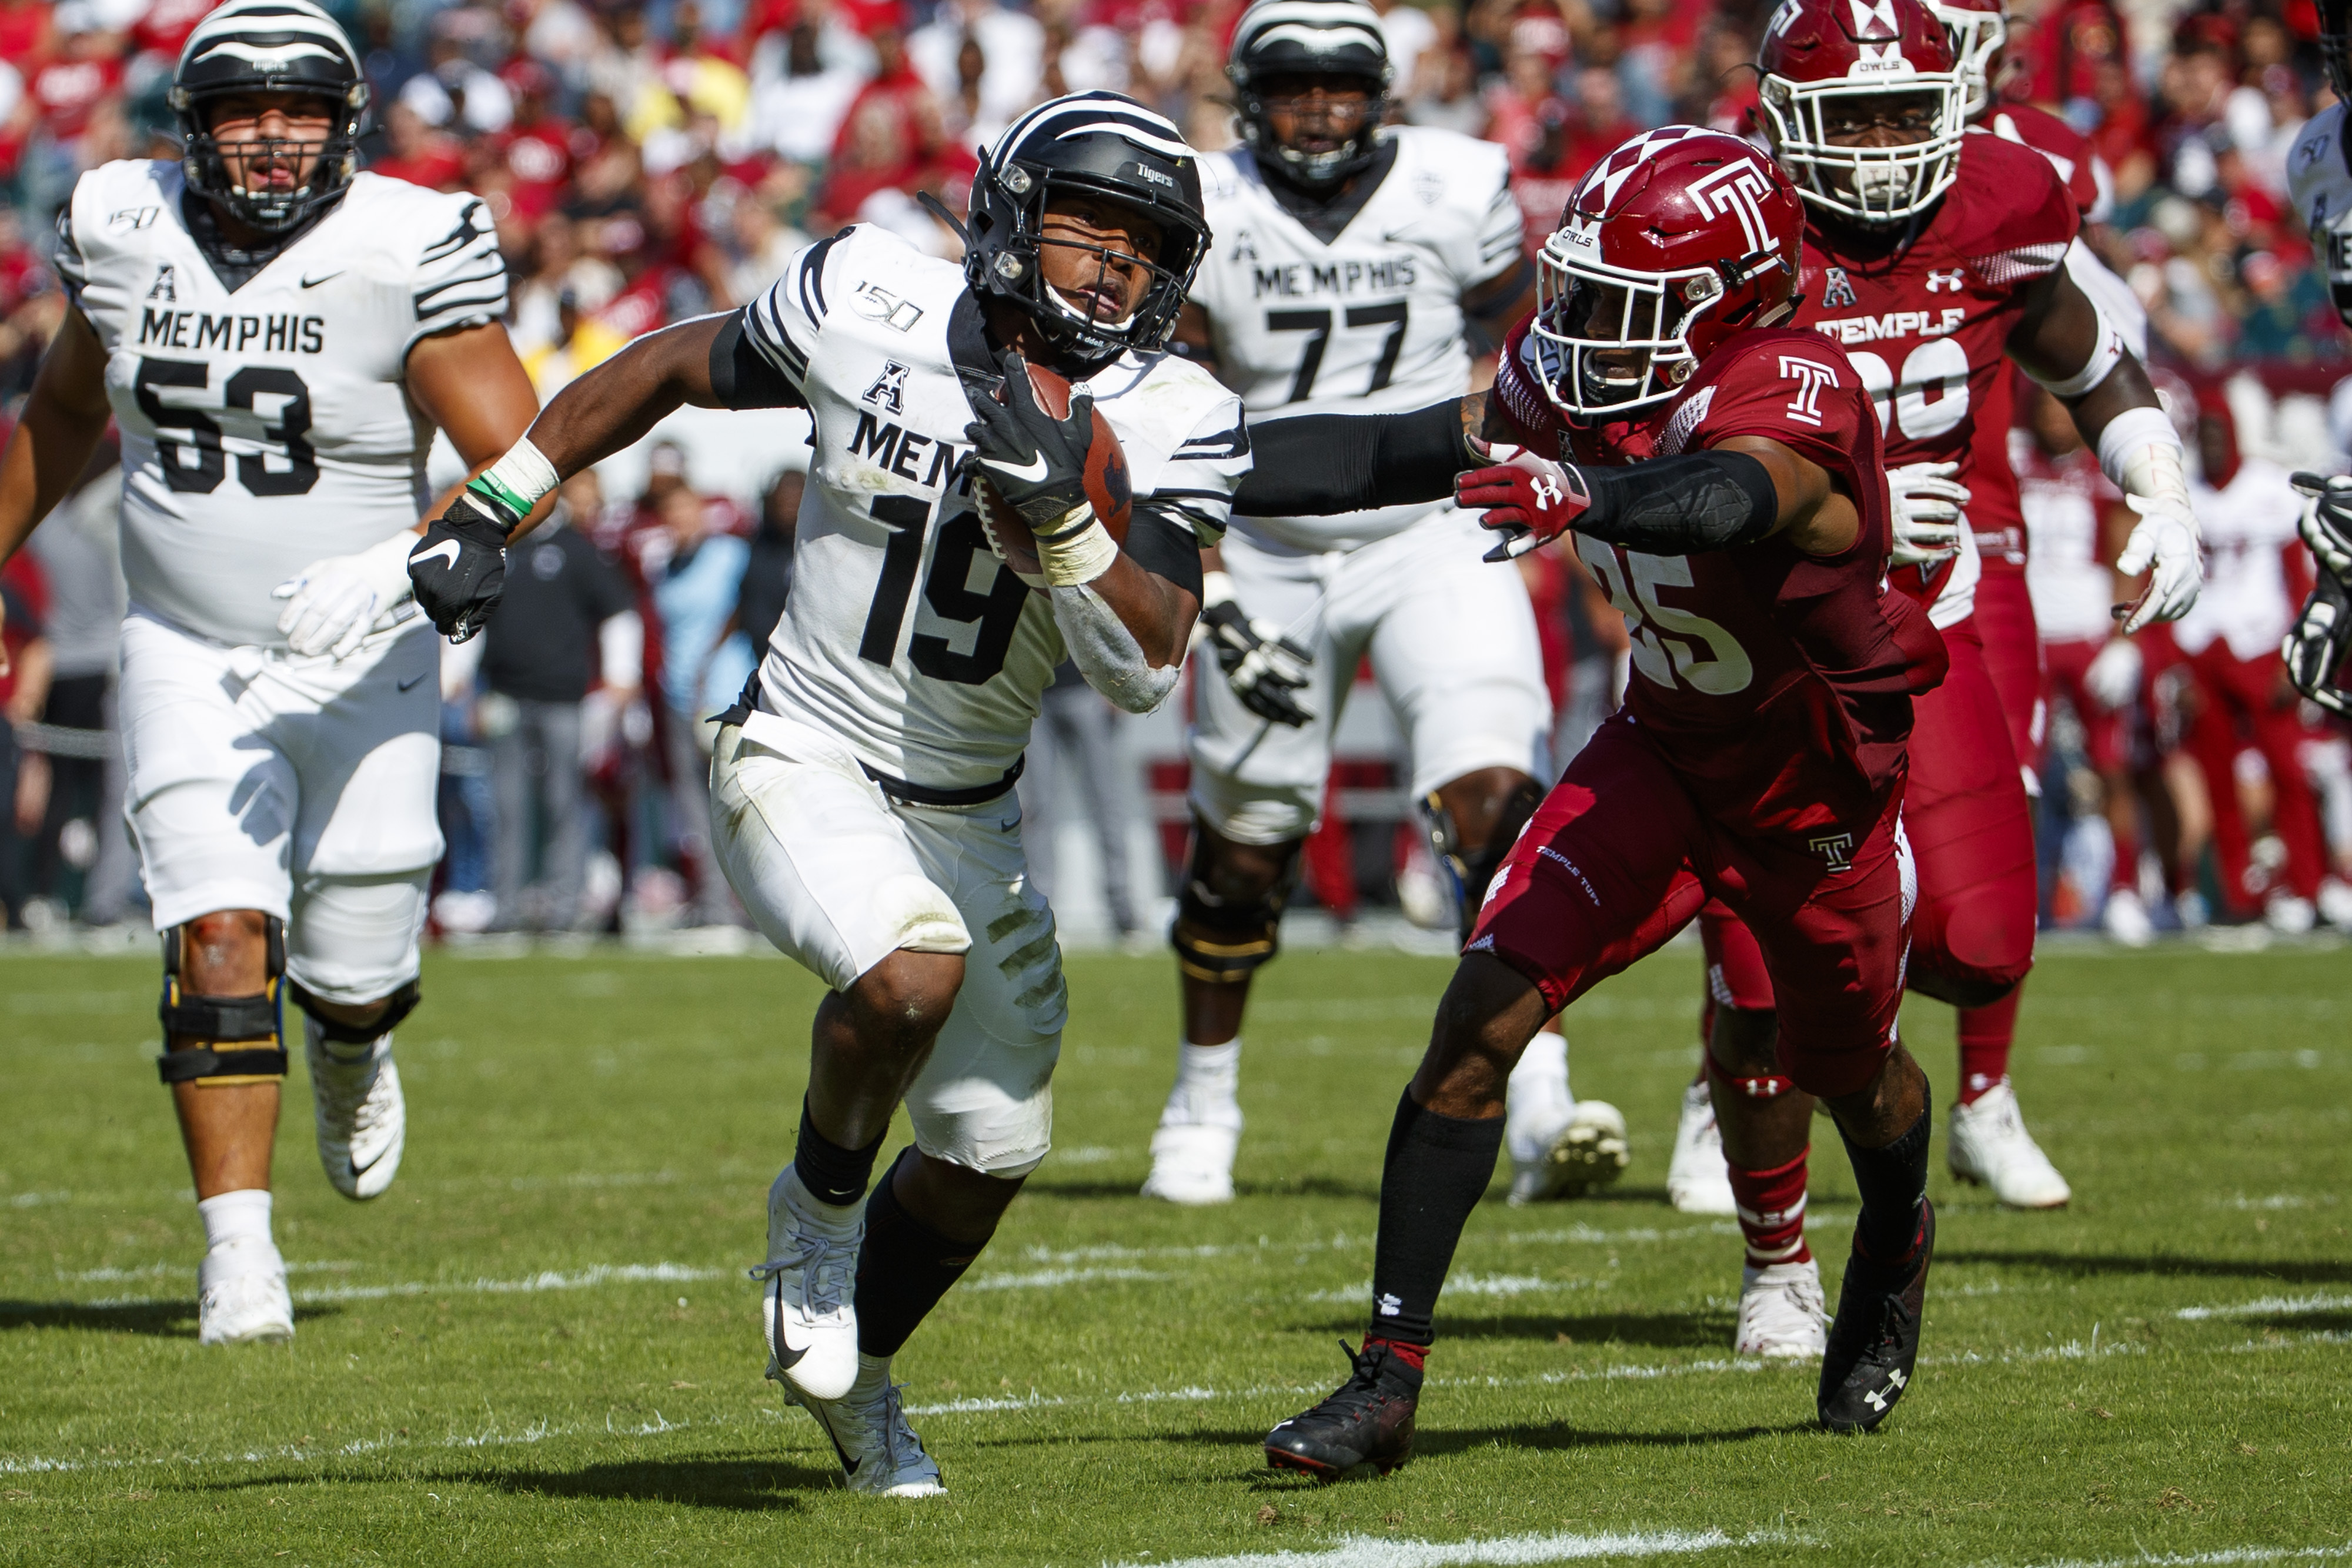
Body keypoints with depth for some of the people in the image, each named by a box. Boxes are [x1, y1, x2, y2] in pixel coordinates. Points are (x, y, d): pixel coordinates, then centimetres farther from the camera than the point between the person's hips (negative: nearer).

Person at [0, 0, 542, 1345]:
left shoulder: (404, 254, -15)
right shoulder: (124, 232, -3)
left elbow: (520, 468, -20)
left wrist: (397, 571, -34)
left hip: (363, 664, -2)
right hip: (189, 662, 2)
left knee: (353, 969, 5)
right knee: (220, 936, -14)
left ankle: (355, 1046, 43)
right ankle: (240, 1251, -11)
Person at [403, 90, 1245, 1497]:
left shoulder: (1168, 429, -10)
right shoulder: (872, 310, -15)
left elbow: (1149, 669, -20)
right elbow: (673, 368, 3)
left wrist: (1063, 511, -34)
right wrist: (496, 510, 6)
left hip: (966, 815, 4)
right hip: (803, 766, -4)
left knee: (993, 1154, 9)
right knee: (914, 971, -33)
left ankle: (858, 1372, 38)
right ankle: (820, 1210, -3)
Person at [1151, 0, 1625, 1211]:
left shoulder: (1456, 193, -9)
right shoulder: (1202, 218, -10)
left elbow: (1519, 339, 11)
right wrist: (1215, 600, -15)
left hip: (1433, 539, -1)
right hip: (1271, 552, 1)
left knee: (1494, 792, -20)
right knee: (1244, 842, 10)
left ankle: (1539, 1107, -25)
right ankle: (1203, 1103, 32)